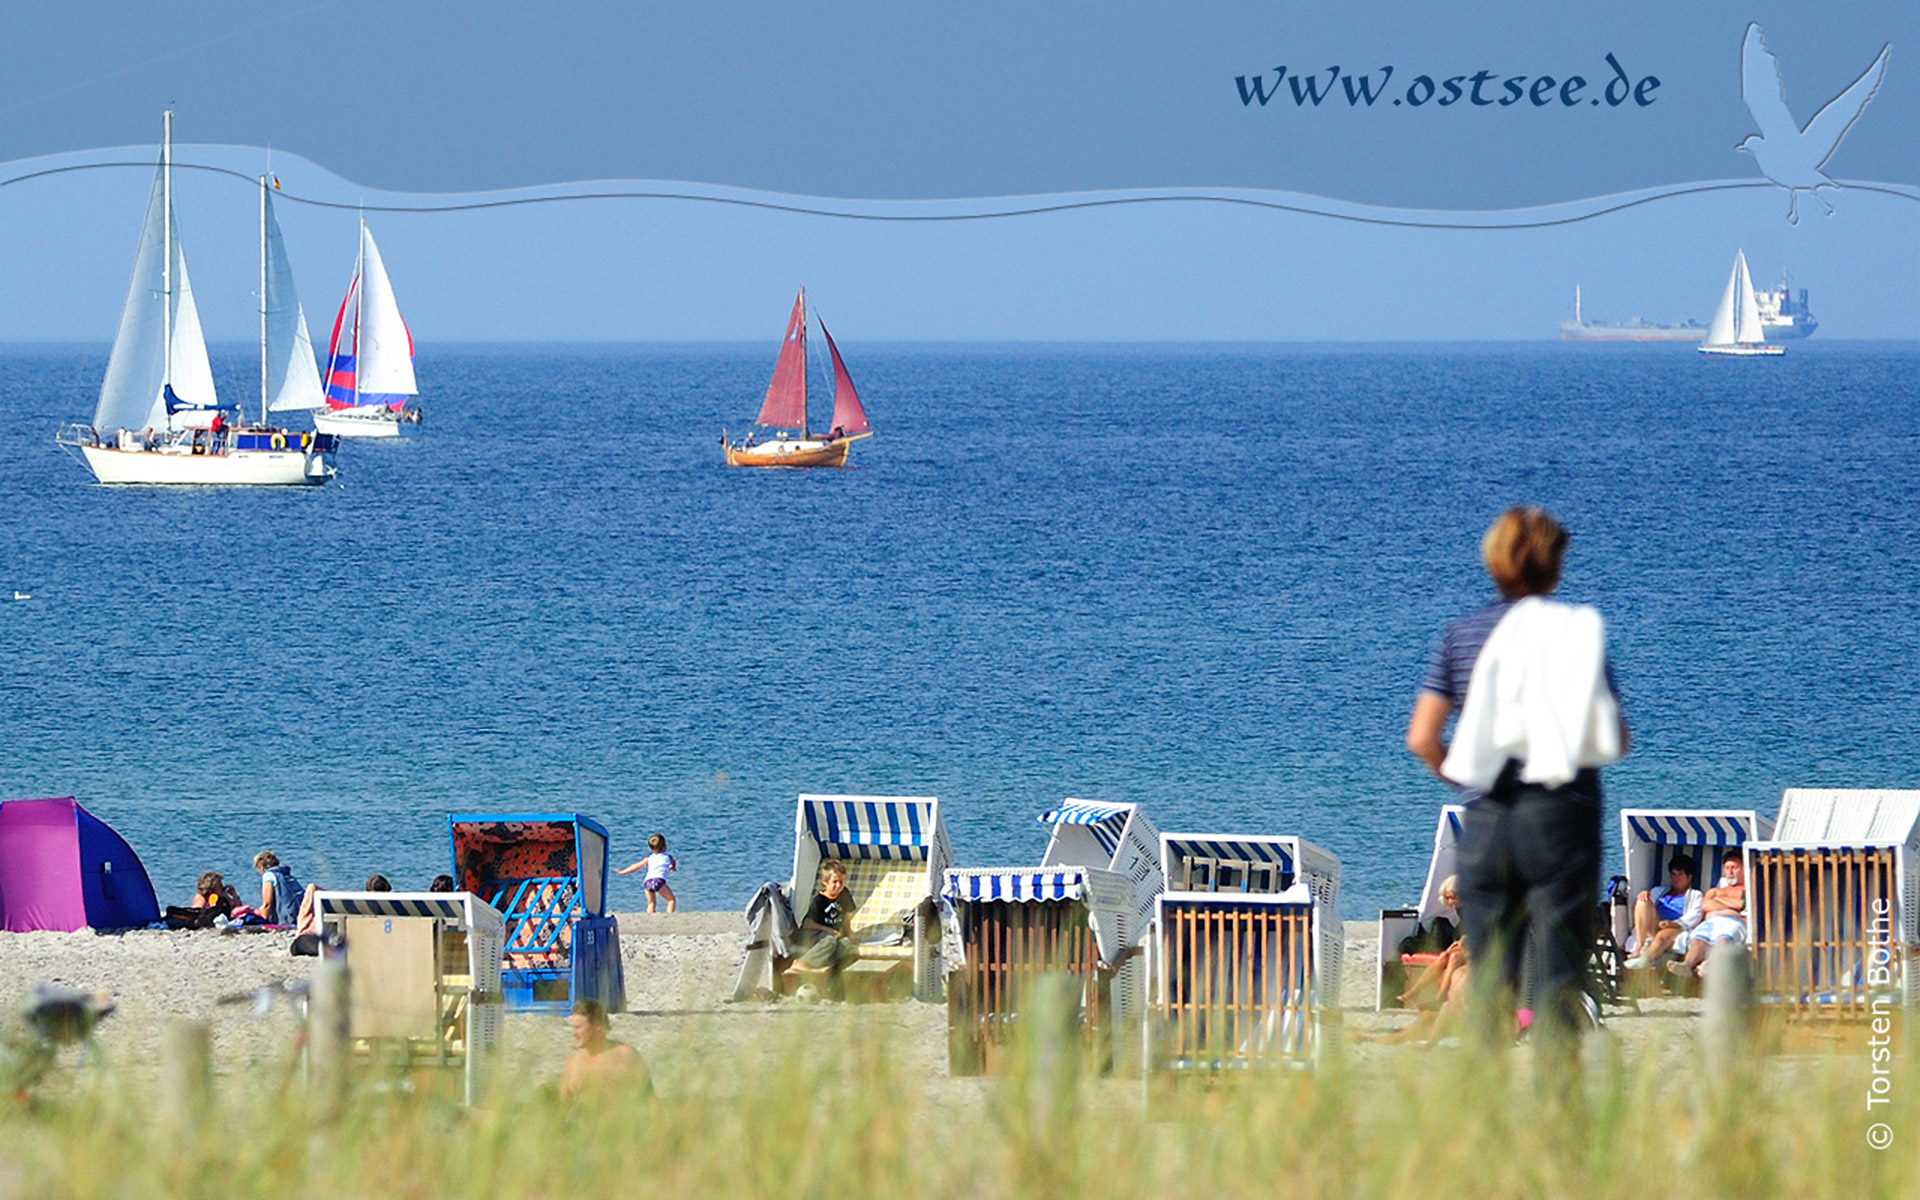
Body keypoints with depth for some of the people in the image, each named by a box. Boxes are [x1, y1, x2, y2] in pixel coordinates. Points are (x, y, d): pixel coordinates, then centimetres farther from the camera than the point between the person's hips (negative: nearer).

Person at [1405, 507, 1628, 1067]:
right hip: (1562, 812, -2)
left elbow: (1422, 738, 1)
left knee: (1488, 978, 8)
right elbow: (1617, 739, -2)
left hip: (1485, 818, 2)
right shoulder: (1576, 632, -2)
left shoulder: (1461, 633, 5)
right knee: (1559, 976, -2)